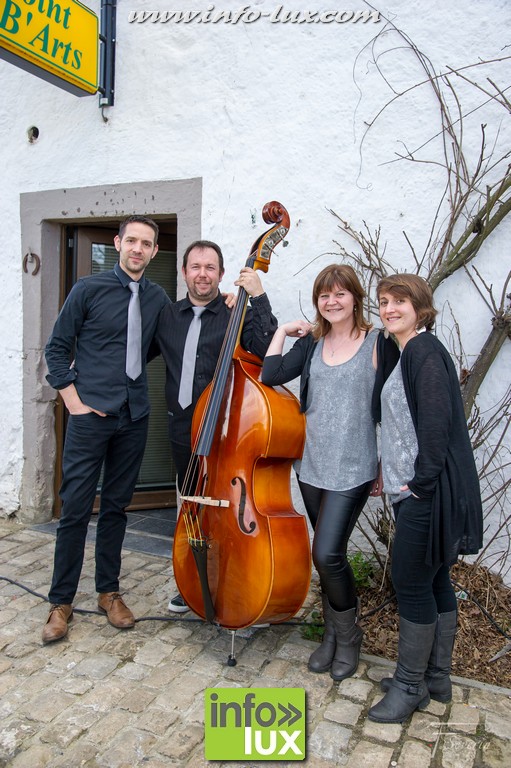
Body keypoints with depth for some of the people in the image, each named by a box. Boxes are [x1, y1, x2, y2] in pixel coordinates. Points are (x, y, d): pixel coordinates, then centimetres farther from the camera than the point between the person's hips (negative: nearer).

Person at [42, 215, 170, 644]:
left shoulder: (158, 299, 7)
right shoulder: (89, 289, -2)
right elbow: (58, 348, 2)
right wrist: (73, 399, -7)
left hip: (134, 418, 3)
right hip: (91, 415, -3)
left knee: (116, 507, 13)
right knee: (76, 509, 1)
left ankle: (109, 592, 27)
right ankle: (61, 602, 17)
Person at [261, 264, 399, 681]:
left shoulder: (379, 343, -5)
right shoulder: (312, 343, 7)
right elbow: (271, 375, -6)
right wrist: (283, 330, 0)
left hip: (353, 469, -5)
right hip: (312, 465, 5)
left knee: (327, 553, -9)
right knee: (328, 555, 15)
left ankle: (348, 635, 18)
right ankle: (332, 634, 34)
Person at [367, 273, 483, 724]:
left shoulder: (424, 350, -14)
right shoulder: (408, 353, 16)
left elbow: (436, 420, -22)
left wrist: (421, 480, -19)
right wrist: (393, 475, 15)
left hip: (429, 491, -10)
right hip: (419, 489, 10)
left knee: (411, 582, 0)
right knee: (434, 581, 16)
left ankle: (410, 686, 16)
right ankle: (436, 678, 30)